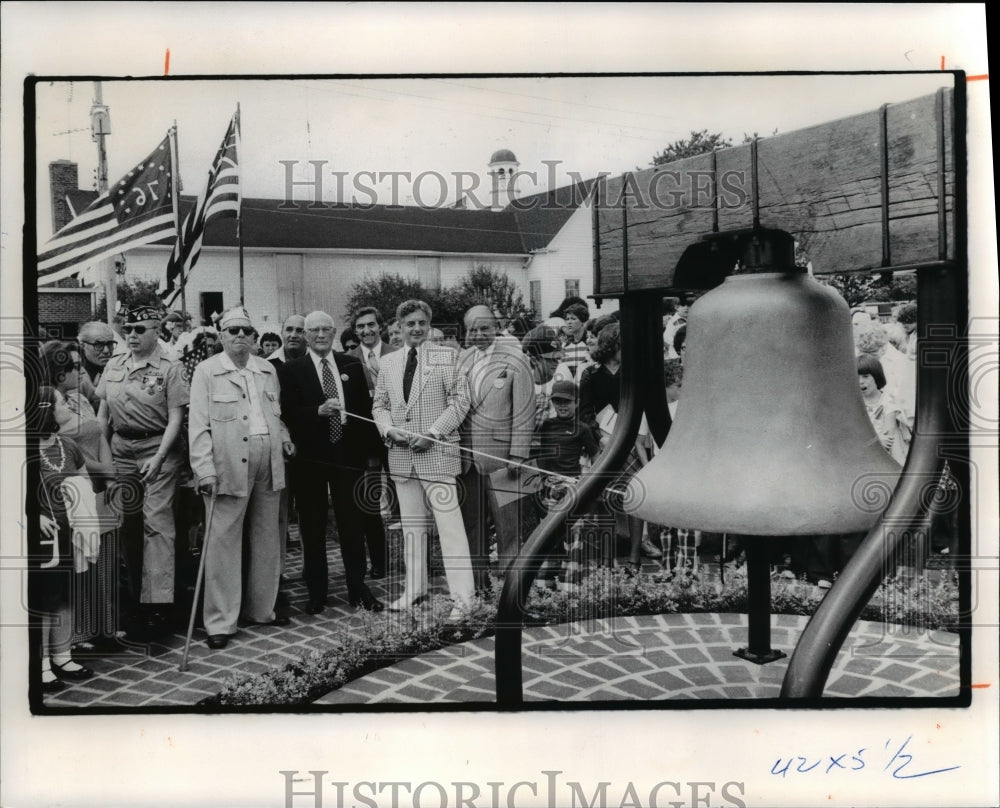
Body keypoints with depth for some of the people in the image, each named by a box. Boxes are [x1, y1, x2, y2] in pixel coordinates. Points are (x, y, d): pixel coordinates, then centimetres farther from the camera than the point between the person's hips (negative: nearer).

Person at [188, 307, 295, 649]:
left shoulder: (268, 370, 14)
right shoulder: (207, 371, -2)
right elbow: (198, 424, -7)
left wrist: (284, 437, 4)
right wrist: (205, 469, -14)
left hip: (269, 465, 6)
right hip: (229, 467, -5)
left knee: (267, 537, 12)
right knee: (223, 540, -2)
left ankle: (261, 609, 26)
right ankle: (220, 622, 6)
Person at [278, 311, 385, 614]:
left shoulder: (352, 366, 8)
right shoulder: (291, 370, 0)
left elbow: (365, 409, 9)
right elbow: (286, 413, -7)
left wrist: (372, 451, 6)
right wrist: (317, 411, -23)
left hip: (348, 453, 2)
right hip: (310, 456, -2)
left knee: (352, 524, 7)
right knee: (313, 528, 6)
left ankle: (358, 589, 18)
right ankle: (317, 592, 16)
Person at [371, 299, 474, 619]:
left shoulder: (446, 356, 0)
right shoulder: (388, 362, 13)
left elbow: (460, 400, -5)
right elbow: (379, 404, 16)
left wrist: (433, 432, -14)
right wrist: (389, 429, -4)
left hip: (437, 451, -5)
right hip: (401, 454, 5)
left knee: (450, 525, -9)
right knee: (412, 523, 12)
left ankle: (463, 597, -6)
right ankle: (414, 588, 23)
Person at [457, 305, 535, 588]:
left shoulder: (514, 360, -4)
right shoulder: (461, 360, 9)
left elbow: (524, 413, -7)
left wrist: (517, 455, -12)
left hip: (500, 455, -4)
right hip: (466, 456, 5)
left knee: (506, 523, 1)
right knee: (472, 522, 11)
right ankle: (478, 579, 22)